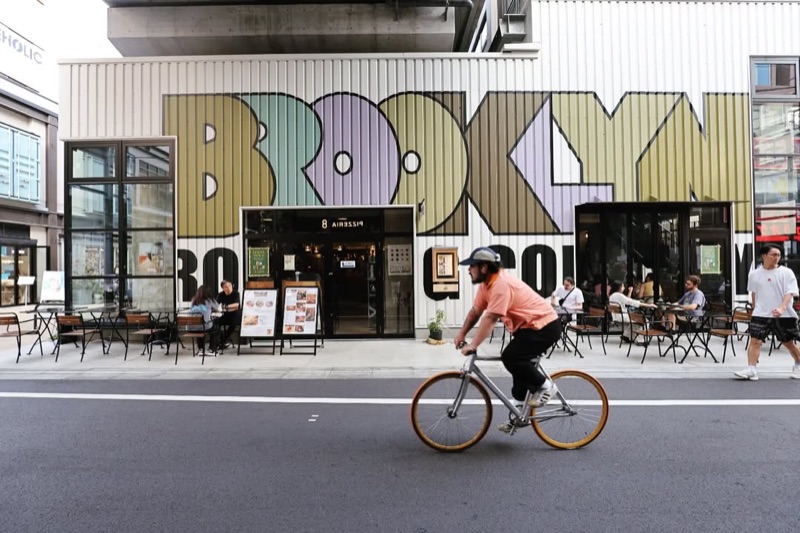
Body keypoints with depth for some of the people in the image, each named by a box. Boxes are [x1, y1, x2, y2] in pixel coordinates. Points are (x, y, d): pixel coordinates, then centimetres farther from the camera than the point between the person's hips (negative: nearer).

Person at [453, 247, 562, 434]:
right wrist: (461, 334, 4)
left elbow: (490, 318, -31)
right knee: (517, 361, 13)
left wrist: (473, 345, -31)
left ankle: (545, 386, -1)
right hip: (529, 326, 10)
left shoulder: (501, 284, -27)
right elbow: (475, 311, 9)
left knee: (510, 358, -21)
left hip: (545, 326, -10)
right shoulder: (486, 284, 4)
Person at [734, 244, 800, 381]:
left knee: (788, 343, 12)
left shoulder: (786, 272, -4)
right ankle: (751, 370, -13)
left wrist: (782, 308, -27)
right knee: (755, 340, -11)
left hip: (784, 315, -1)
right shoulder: (754, 274, 4)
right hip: (761, 314, 1)